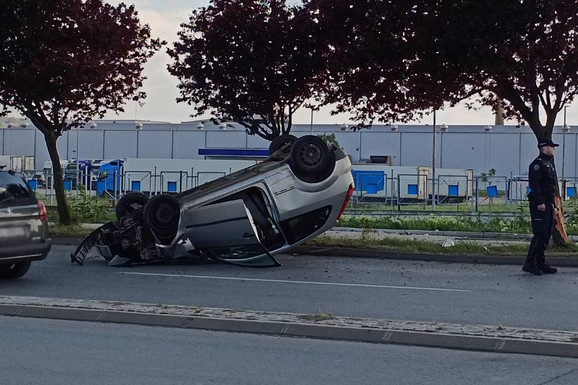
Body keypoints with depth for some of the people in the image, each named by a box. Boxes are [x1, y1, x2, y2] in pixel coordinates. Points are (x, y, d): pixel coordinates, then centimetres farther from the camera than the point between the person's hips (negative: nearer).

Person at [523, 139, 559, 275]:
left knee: (546, 235, 10)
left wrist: (552, 203, 20)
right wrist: (540, 202, -24)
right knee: (540, 234, -12)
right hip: (540, 205, -10)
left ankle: (540, 263, 14)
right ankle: (530, 263, -9)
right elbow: (534, 184, -20)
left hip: (548, 204, 10)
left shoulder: (549, 163, 21)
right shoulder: (538, 163, -11)